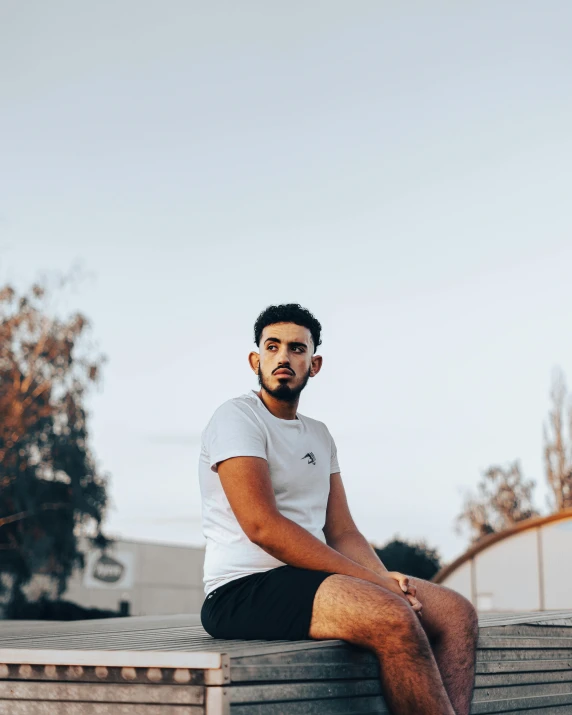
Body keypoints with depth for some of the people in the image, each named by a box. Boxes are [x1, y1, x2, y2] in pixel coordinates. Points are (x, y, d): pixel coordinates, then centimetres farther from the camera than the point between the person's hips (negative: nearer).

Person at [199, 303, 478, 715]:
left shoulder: (319, 435, 20)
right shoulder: (237, 418, -5)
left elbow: (343, 533, 16)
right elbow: (263, 526, -17)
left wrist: (384, 580, -8)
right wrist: (371, 580, -18)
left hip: (308, 580, 8)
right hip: (245, 589, -8)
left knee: (456, 614, -5)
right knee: (392, 619, -31)